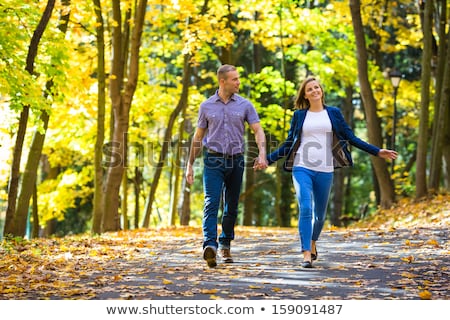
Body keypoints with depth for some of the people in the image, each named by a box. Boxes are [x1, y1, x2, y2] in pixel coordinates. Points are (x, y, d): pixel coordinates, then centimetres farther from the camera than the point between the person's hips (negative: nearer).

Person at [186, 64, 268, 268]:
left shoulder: (245, 105, 5)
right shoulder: (207, 106, 5)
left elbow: (258, 131, -1)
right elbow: (198, 137, 12)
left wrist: (262, 154, -20)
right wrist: (190, 165, 11)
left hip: (236, 160, 2)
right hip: (213, 160, -2)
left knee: (231, 207, 9)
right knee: (211, 203, -16)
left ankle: (225, 245, 25)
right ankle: (210, 246, -30)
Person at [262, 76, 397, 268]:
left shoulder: (334, 113, 9)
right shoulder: (299, 115, 8)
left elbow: (350, 138, 9)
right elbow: (289, 143, 12)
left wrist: (377, 152, 4)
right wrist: (268, 159, 4)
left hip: (324, 171, 1)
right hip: (302, 168, -1)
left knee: (320, 214, 10)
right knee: (305, 209, -17)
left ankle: (313, 244, 37)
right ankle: (306, 254, -18)